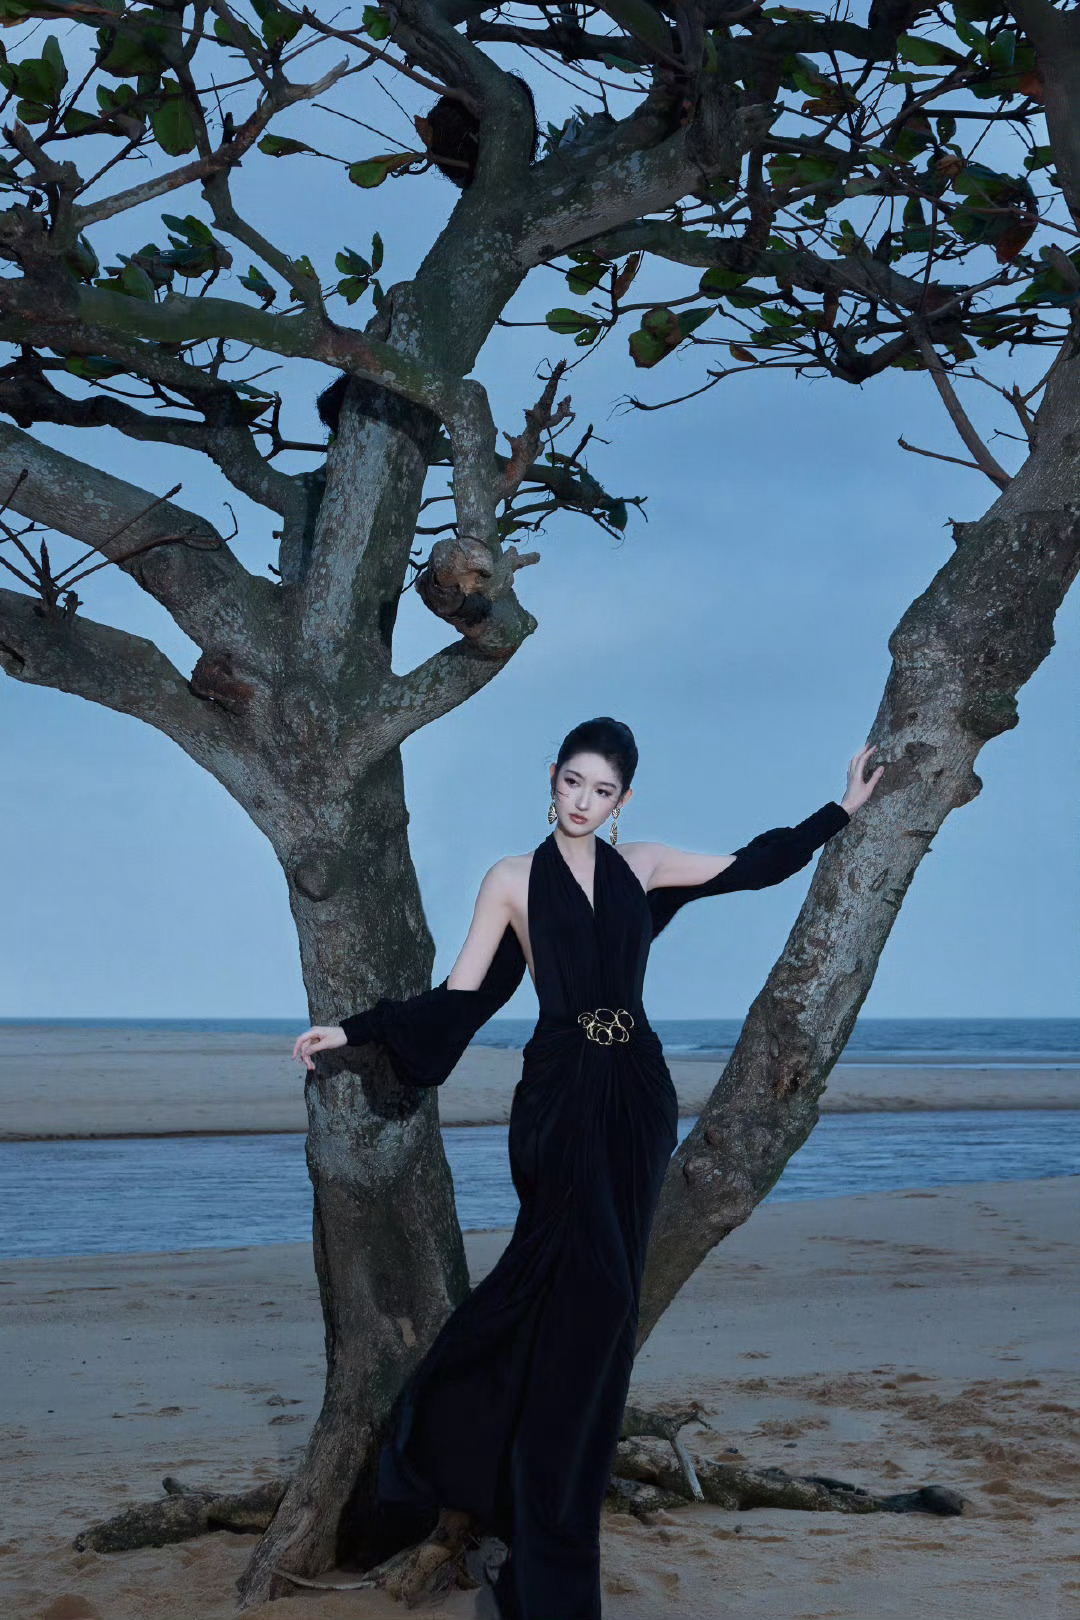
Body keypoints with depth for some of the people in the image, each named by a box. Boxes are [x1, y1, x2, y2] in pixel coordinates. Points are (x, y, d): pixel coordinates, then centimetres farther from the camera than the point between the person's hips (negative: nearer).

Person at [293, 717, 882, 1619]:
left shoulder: (641, 868, 11)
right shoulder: (514, 879, 1)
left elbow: (753, 865, 20)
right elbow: (458, 1000, 0)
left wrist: (844, 810, 22)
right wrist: (356, 1030, -6)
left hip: (636, 1102, 4)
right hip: (560, 1101, -4)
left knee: (594, 1303, 6)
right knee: (592, 1292, -14)